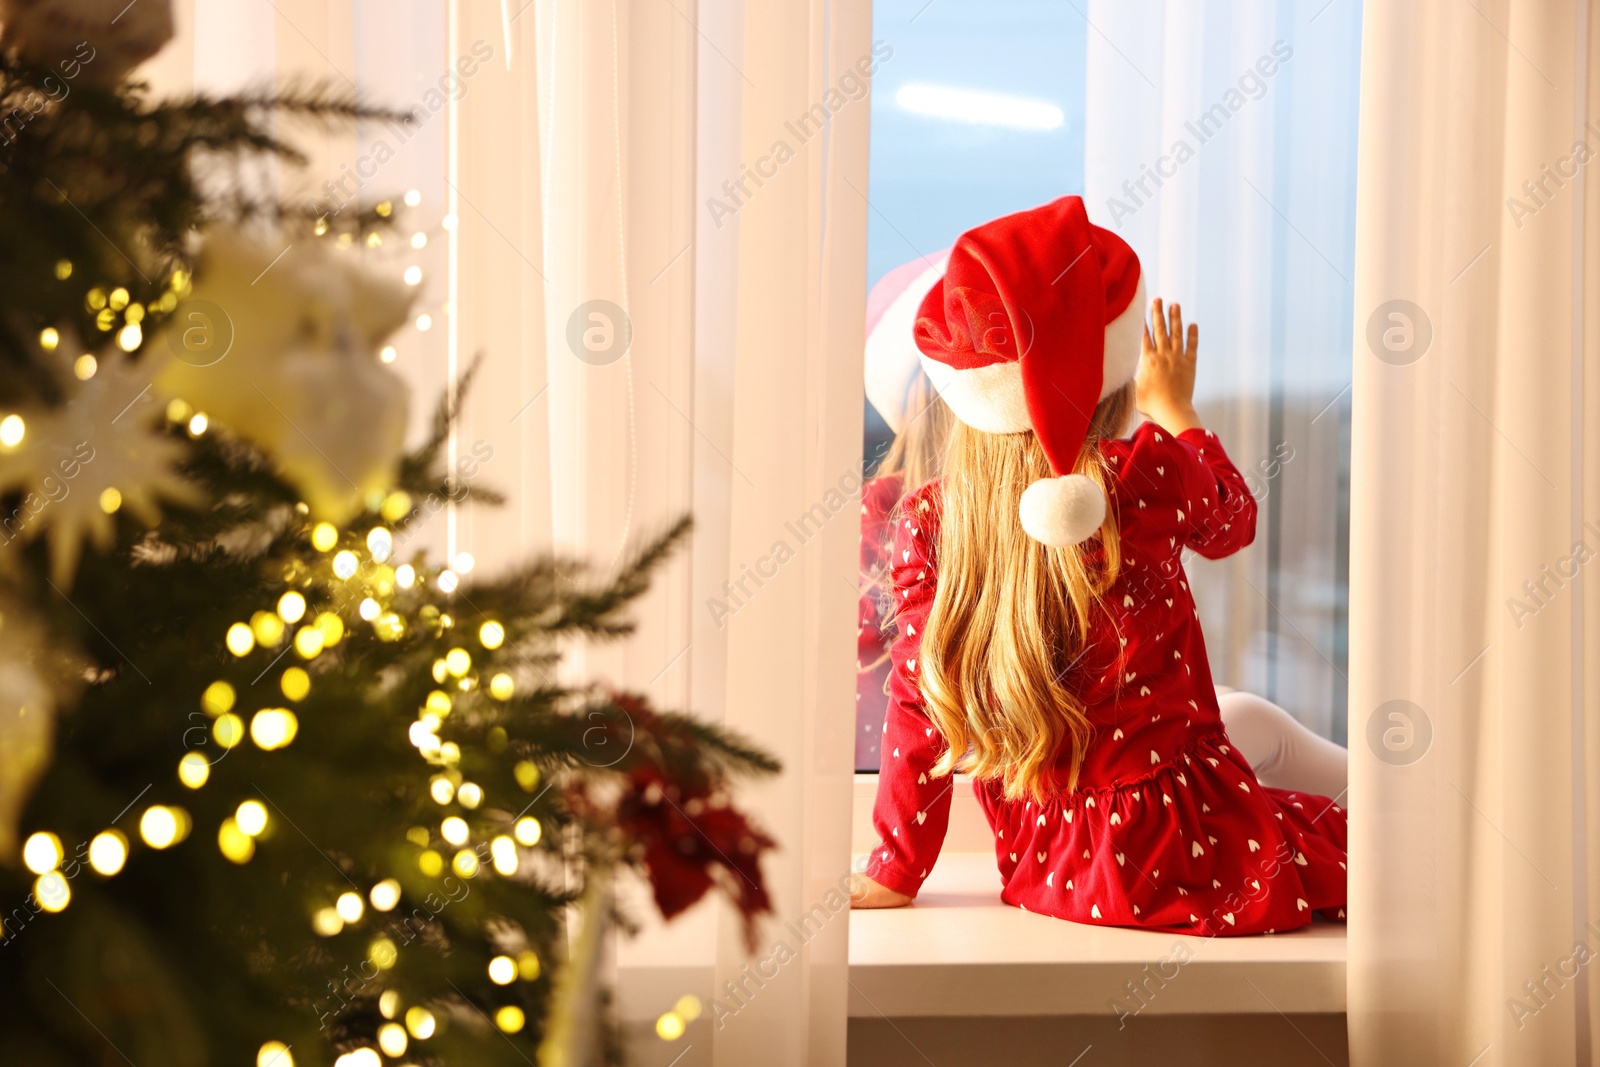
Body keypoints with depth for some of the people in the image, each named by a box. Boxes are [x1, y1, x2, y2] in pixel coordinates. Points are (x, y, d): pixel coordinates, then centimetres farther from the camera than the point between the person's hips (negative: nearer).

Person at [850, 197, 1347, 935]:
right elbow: (1232, 520, 9)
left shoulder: (927, 522, -8)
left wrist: (895, 872, 6)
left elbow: (918, 707, -4)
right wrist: (1173, 408, 26)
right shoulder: (1152, 473, -15)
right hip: (1172, 861, -6)